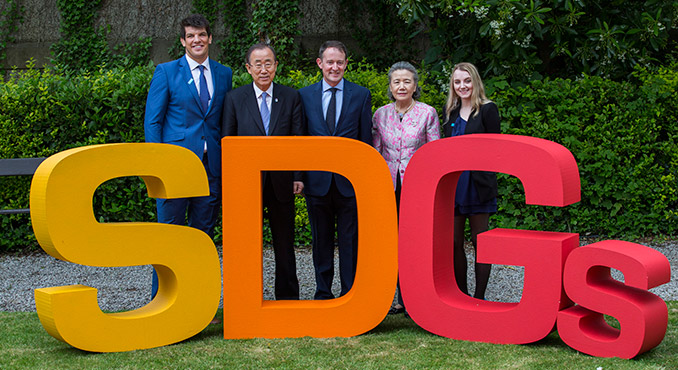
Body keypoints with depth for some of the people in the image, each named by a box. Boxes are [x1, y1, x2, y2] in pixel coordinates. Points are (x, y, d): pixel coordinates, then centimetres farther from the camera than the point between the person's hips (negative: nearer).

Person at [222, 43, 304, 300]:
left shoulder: (291, 97, 5)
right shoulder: (235, 98, 3)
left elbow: (298, 140, 5)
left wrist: (298, 176, -2)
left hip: (281, 180, 1)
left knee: (285, 243, 9)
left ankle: (287, 297, 20)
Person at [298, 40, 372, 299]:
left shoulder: (361, 95, 5)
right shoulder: (305, 95, 7)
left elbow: (366, 140, 4)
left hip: (349, 180, -1)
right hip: (317, 180, 1)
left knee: (350, 241, 2)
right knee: (321, 240, 9)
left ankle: (349, 295, 10)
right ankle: (323, 293, 19)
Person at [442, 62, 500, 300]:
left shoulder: (487, 109, -3)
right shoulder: (449, 111, 13)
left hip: (478, 183, -5)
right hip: (452, 182, 5)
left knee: (479, 241, 1)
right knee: (454, 243, 6)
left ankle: (479, 296, 8)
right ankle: (461, 295, 16)